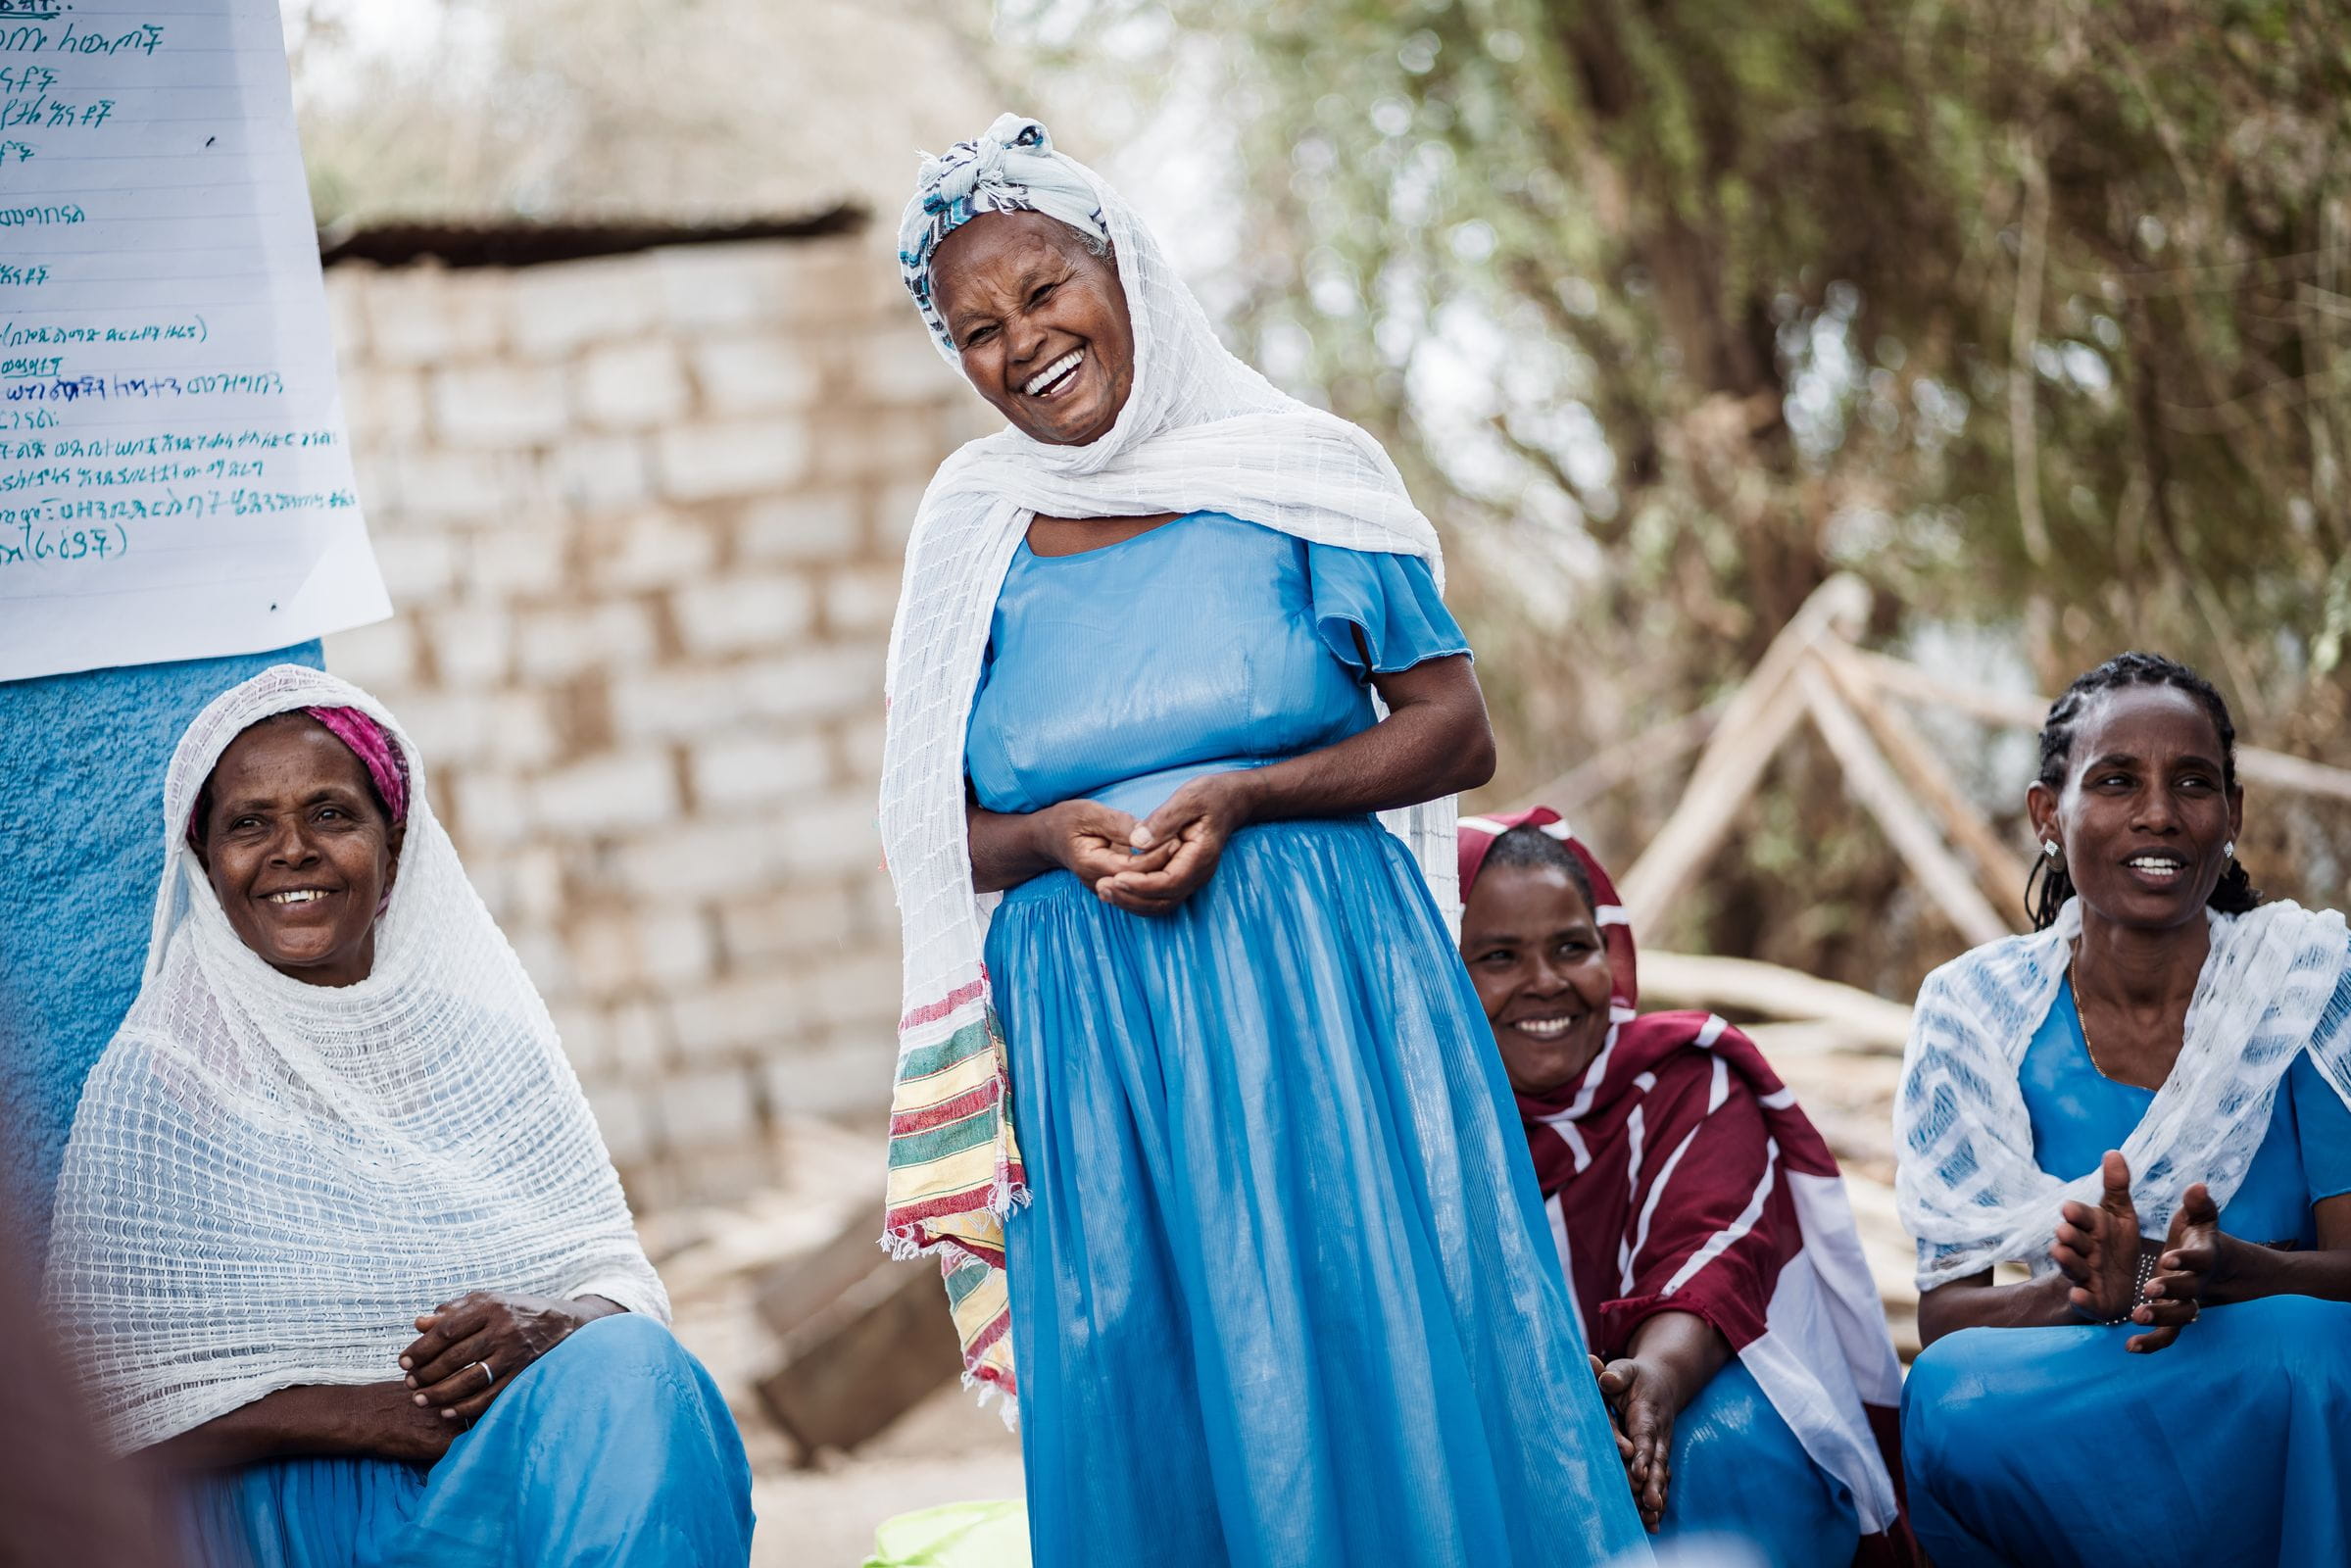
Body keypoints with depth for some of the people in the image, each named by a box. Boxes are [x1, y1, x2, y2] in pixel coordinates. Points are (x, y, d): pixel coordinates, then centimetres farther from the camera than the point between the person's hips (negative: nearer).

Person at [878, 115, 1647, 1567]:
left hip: (1316, 1003, -2)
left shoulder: (1294, 471, 3)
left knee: (1381, 1380, -5)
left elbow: (1457, 728, 2)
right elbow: (932, 839, 14)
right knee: (1150, 1432, 3)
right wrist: (1058, 835, -7)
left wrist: (1240, 797, -12)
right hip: (1092, 1049, 3)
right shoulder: (973, 542, 11)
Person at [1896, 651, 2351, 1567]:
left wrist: (2225, 1270, -29)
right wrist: (2086, 1292, -27)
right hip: (2072, 1440, 2)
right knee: (1951, 1394, -31)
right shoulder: (1978, 1009, 0)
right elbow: (1944, 1314, -3)